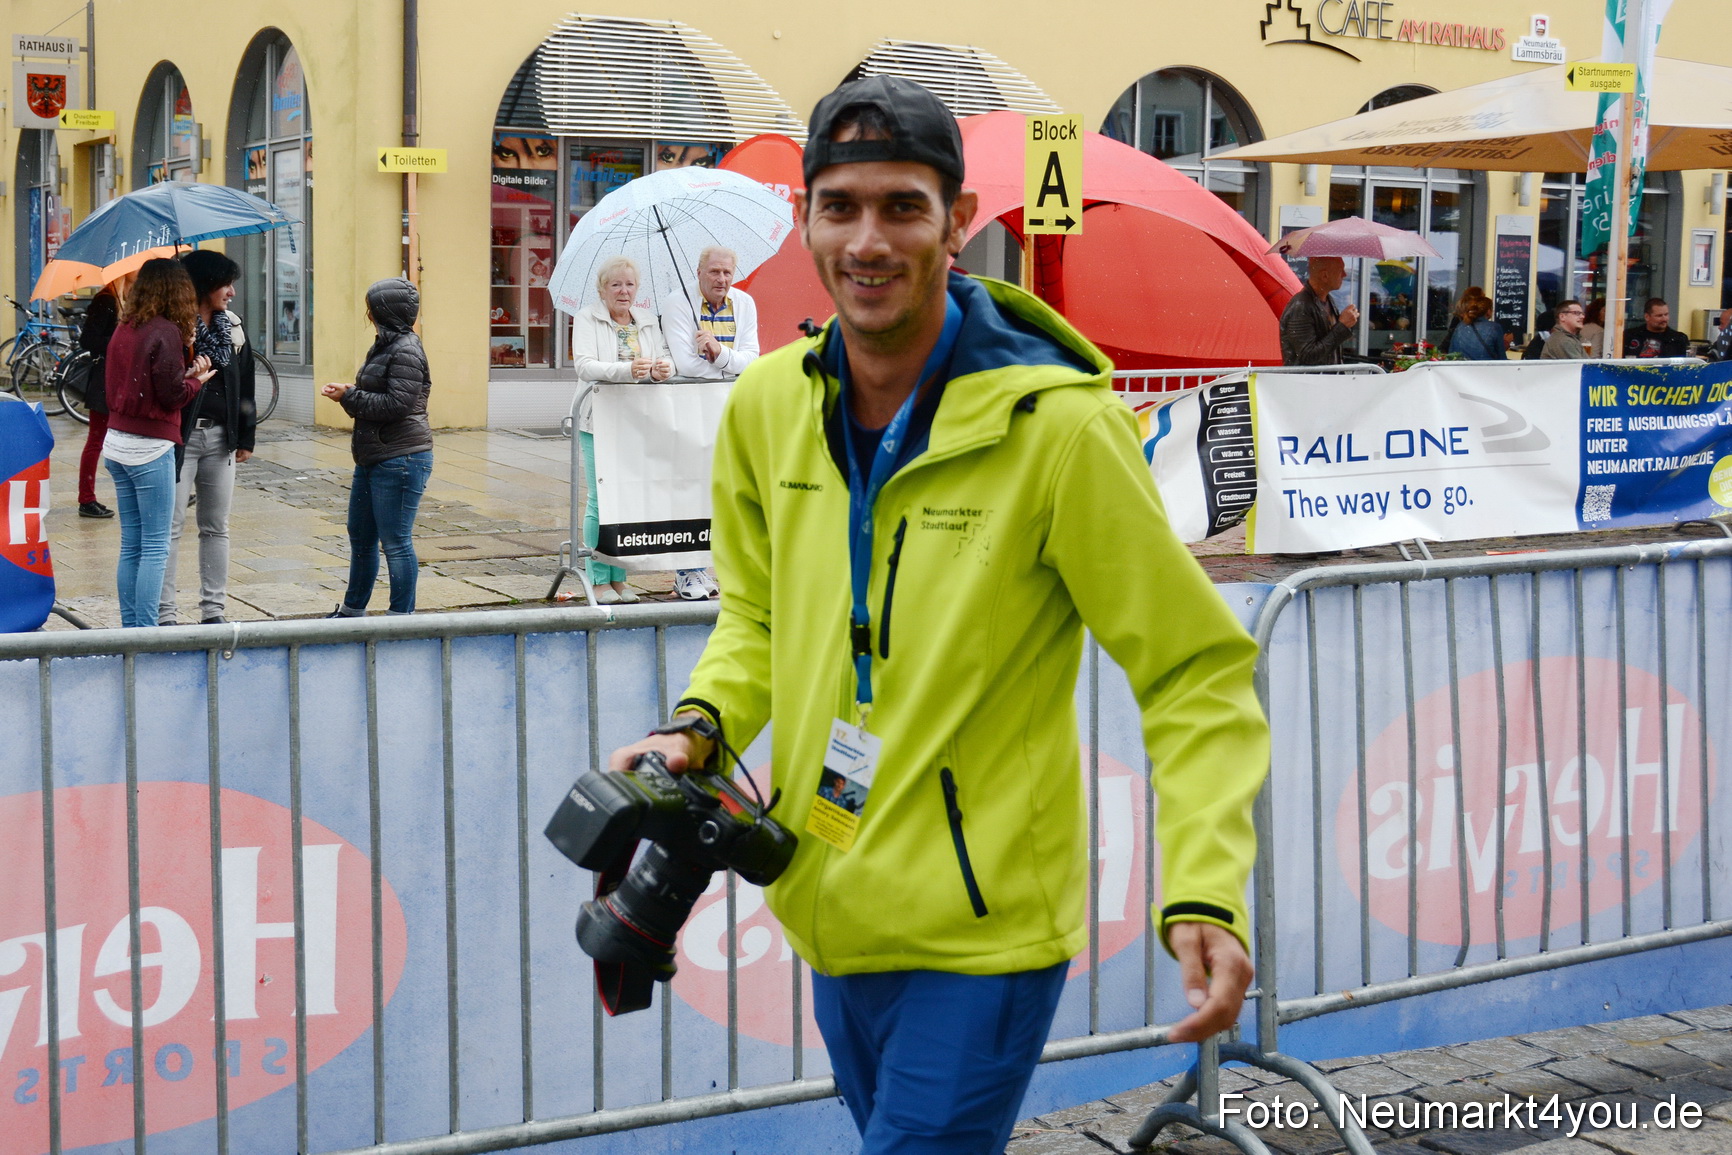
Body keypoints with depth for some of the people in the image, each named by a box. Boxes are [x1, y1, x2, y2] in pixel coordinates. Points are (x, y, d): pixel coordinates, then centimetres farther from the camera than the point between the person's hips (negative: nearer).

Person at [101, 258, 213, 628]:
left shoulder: (123, 330, 9)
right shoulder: (166, 333, -13)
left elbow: (116, 382, 11)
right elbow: (173, 395, -15)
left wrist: (186, 371, 7)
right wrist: (196, 379, 6)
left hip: (117, 444, 8)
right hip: (149, 448, -8)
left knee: (131, 545, 12)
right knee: (155, 547, -2)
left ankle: (130, 626, 16)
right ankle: (146, 630, -3)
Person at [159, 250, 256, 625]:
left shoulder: (233, 329, 10)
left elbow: (245, 385, 13)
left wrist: (245, 437, 11)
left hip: (221, 437, 6)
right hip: (180, 436, -6)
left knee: (216, 527, 10)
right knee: (170, 526, -2)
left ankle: (214, 609, 17)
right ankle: (165, 613, 2)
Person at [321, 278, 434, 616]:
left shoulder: (405, 351, -15)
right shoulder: (386, 345, 16)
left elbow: (396, 404, -23)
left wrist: (349, 397, -14)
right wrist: (349, 393, 4)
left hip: (400, 461, -11)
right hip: (373, 459, 11)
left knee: (395, 544, -4)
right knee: (360, 537, 19)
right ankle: (351, 612, 31)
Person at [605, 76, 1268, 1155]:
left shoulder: (1061, 427, -18)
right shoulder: (768, 405, -1)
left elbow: (1196, 673, -13)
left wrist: (1206, 895, -25)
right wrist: (700, 726, -5)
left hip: (983, 938, -6)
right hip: (832, 914, 6)